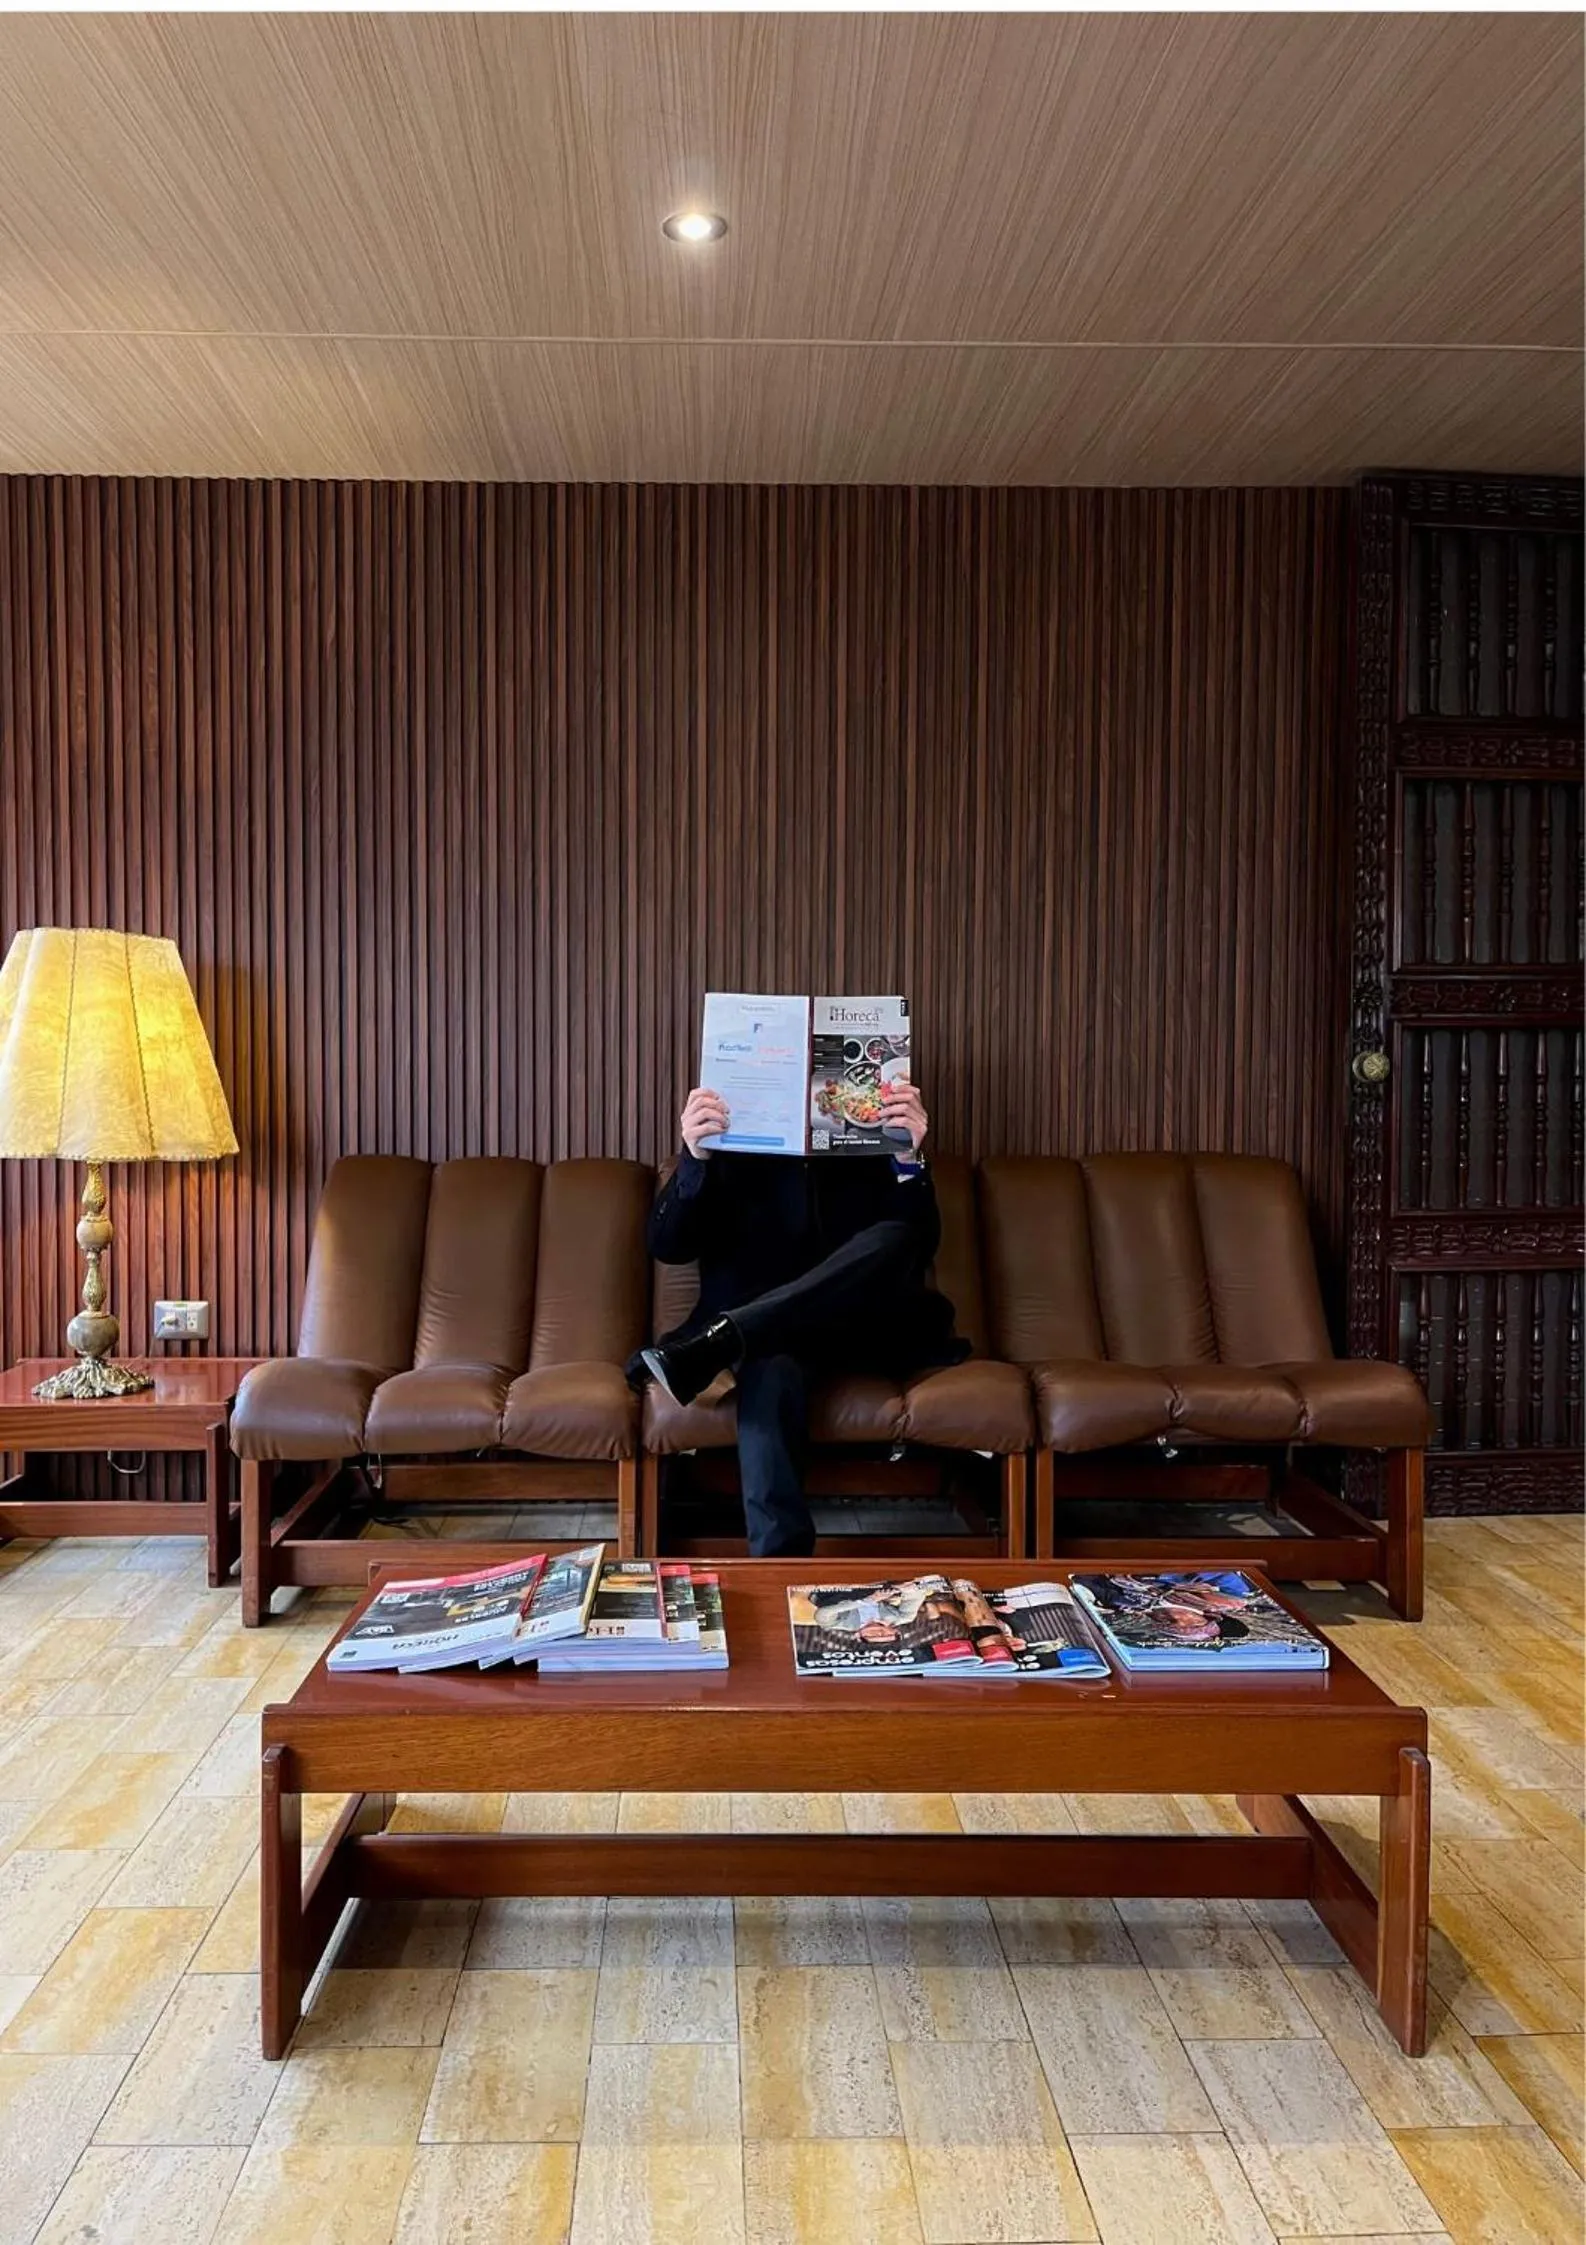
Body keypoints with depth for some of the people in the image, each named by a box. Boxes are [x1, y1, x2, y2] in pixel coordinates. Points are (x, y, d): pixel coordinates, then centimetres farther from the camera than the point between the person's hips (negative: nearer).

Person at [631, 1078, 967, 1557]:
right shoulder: (726, 1143, 7)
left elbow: (918, 1249, -4)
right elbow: (668, 1246, -6)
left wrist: (910, 1160, -23)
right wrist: (694, 1157, -25)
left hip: (855, 1332, 1)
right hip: (766, 1337, -1)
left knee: (893, 1239, -28)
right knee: (772, 1368, -37)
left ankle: (712, 1347, -39)